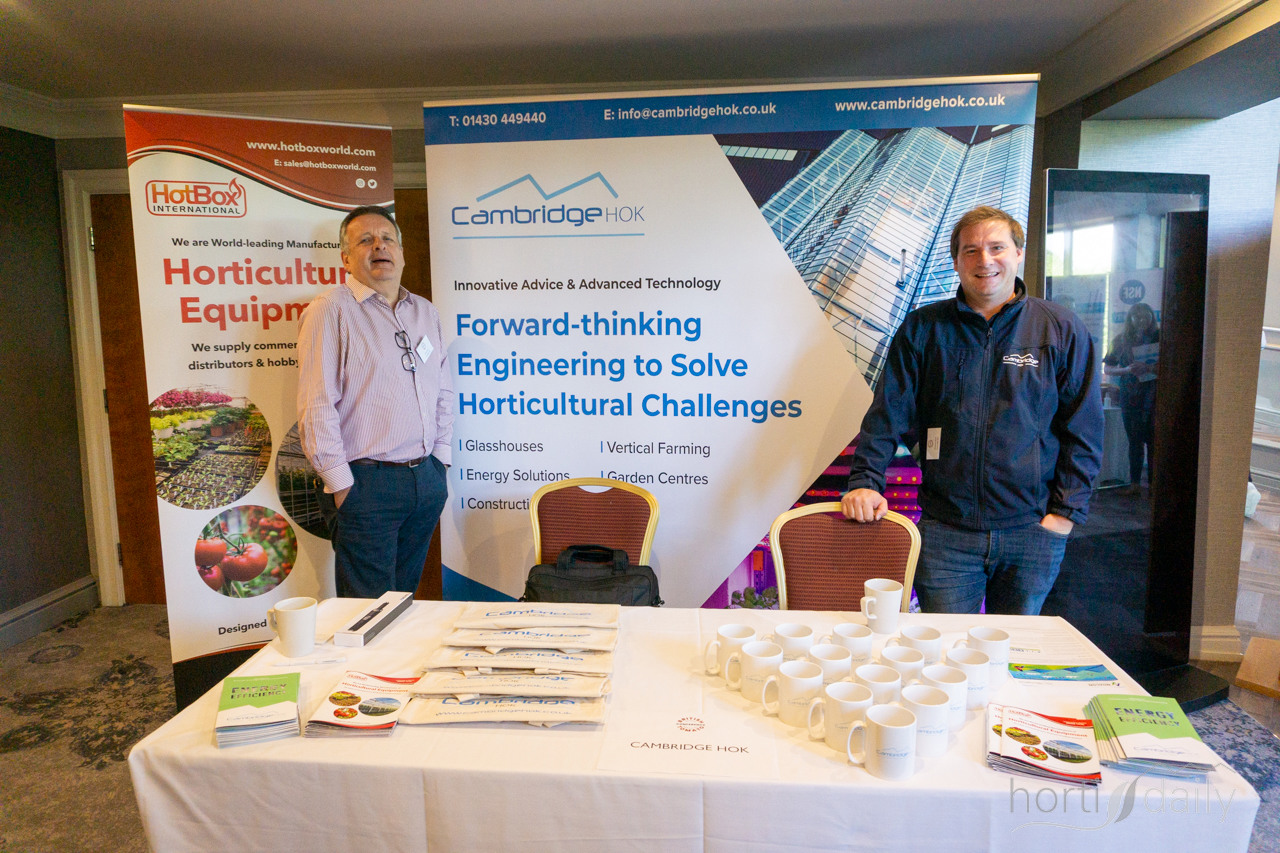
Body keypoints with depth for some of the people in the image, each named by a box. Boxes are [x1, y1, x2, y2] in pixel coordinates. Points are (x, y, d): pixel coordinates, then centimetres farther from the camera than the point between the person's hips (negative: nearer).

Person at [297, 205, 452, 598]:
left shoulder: (426, 312, 15)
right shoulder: (331, 310, -6)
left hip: (427, 478, 6)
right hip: (365, 482, -6)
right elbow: (316, 407, -11)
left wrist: (440, 459, 10)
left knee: (406, 597, 16)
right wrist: (341, 485, -13)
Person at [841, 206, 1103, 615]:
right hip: (946, 533, 0)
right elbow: (886, 418, 3)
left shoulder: (1063, 331, 4)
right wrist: (864, 481, -9)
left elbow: (1084, 432, 5)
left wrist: (1065, 512, -2)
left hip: (1032, 532, 1)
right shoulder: (921, 329, 4)